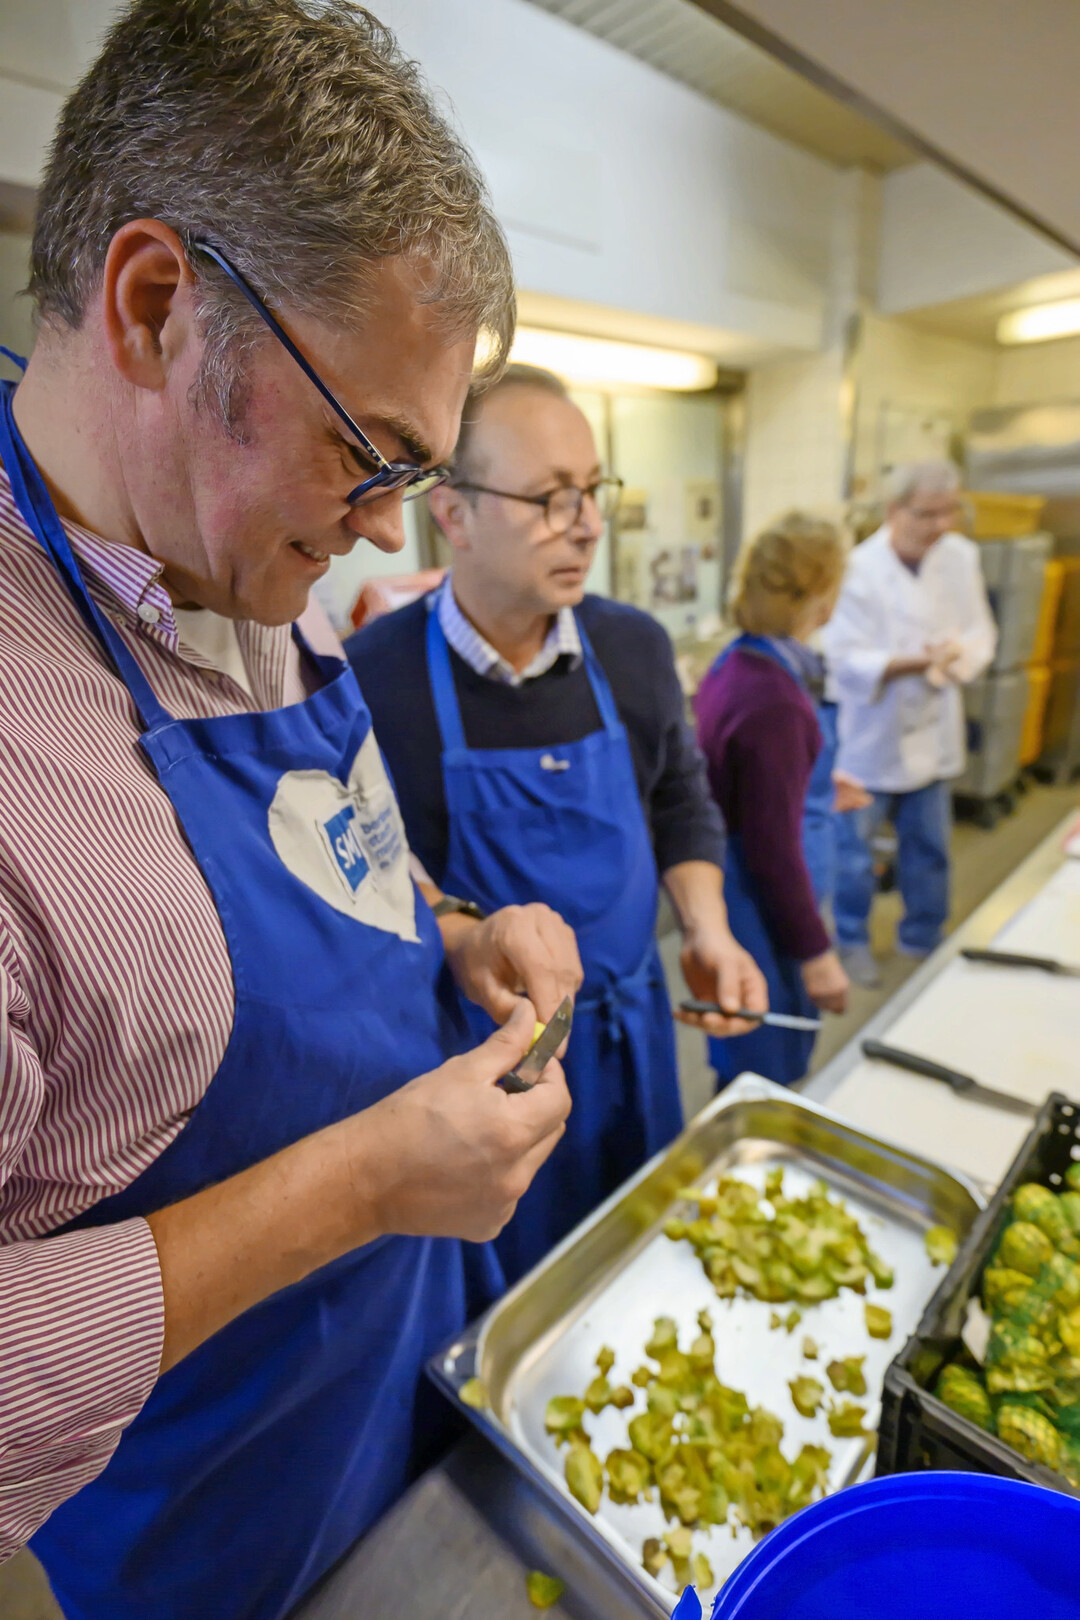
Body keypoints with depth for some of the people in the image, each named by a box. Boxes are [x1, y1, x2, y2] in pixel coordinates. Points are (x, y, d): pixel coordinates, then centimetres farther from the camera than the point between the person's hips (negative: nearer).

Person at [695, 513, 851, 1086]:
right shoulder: (775, 702, -28)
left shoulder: (734, 662, 0)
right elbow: (774, 848, -23)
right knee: (768, 1068, 10)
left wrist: (811, 782, 29)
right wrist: (816, 953, -13)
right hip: (754, 906, -10)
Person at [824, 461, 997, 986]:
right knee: (854, 845, 8)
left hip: (932, 734, 5)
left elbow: (980, 632, 3)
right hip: (871, 737, -5)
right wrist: (911, 664, -31)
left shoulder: (962, 557, -2)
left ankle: (923, 940, 37)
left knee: (929, 847, 16)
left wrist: (957, 654, -19)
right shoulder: (860, 569, -18)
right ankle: (852, 940, 31)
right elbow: (844, 658, -19)